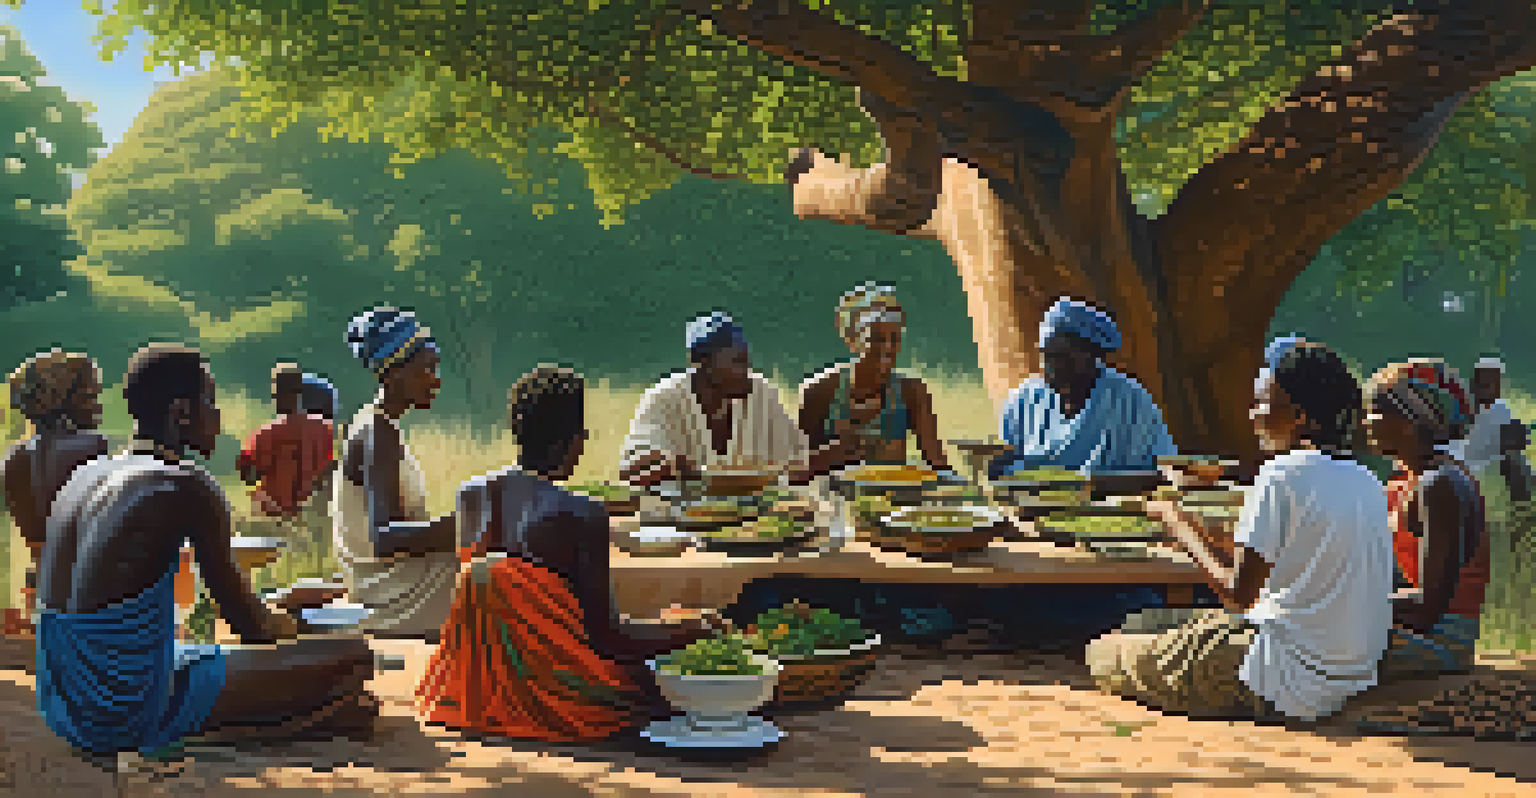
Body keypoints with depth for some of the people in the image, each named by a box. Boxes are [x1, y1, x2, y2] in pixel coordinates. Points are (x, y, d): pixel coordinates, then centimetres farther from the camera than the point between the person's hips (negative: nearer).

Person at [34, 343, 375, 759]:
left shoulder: (85, 476, 10)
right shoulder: (188, 487, -15)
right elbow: (246, 619, -8)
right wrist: (283, 630, 16)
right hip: (132, 715, -9)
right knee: (354, 658, -10)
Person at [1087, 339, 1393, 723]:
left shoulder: (1282, 475, -18)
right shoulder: (1367, 482, 7)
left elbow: (1238, 594, -18)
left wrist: (1180, 526, -5)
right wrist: (1201, 530, 15)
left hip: (1287, 691, -9)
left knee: (1104, 654, 3)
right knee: (1147, 621, 23)